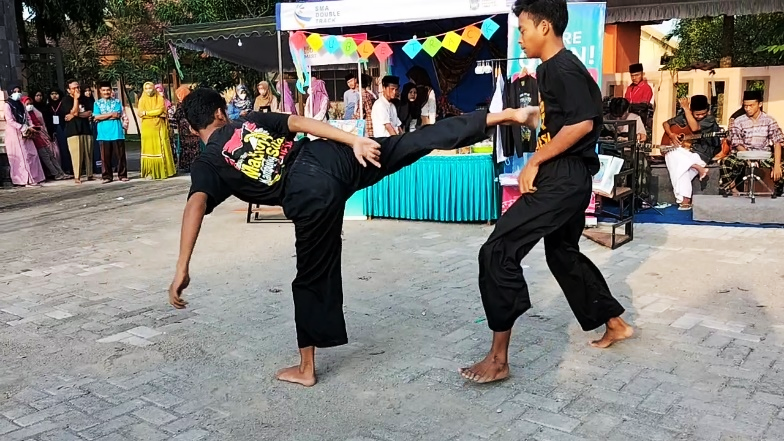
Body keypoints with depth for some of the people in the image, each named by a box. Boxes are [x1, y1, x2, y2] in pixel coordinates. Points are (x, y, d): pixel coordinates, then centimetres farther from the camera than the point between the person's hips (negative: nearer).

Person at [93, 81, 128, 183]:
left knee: (121, 155, 1)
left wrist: (104, 116, -5)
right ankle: (107, 176, 7)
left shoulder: (117, 102, 10)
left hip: (117, 133, 0)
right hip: (104, 134, 0)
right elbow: (96, 117, -3)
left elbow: (118, 115, -3)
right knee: (105, 156, 1)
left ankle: (122, 175, 8)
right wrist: (111, 114, -5)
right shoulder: (97, 103, 10)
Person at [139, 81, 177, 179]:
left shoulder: (160, 98, 5)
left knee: (161, 148, -2)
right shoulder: (142, 100, 7)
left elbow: (160, 110, -9)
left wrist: (146, 113, -8)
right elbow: (140, 113, -5)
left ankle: (163, 171, 2)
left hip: (159, 127, -1)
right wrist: (156, 114, -11)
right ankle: (150, 172, -1)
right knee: (149, 148, -2)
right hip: (147, 128, 1)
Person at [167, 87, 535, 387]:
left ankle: (306, 369, 23)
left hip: (311, 197, -3)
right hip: (332, 159, 3)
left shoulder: (208, 164, 9)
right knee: (417, 142, 8)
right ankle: (503, 115, 7)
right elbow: (302, 122, 6)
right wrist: (354, 140, 0)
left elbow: (196, 204, -10)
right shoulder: (252, 120, 19)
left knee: (313, 277, 11)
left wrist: (182, 269, -15)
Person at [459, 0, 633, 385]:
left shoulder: (563, 68, -14)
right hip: (565, 178, 11)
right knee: (562, 253, 24)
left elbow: (582, 123, -25)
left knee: (498, 251, -14)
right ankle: (615, 324, 38)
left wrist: (535, 162, -18)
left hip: (563, 179, -11)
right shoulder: (550, 68, 17)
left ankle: (498, 358, -10)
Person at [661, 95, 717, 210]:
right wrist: (671, 135, -6)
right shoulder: (684, 116, 6)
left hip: (701, 154, -4)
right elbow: (666, 123, 14)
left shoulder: (710, 119, -7)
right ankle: (698, 168, -16)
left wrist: (685, 108, -24)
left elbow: (694, 128, -26)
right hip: (684, 151, 5)